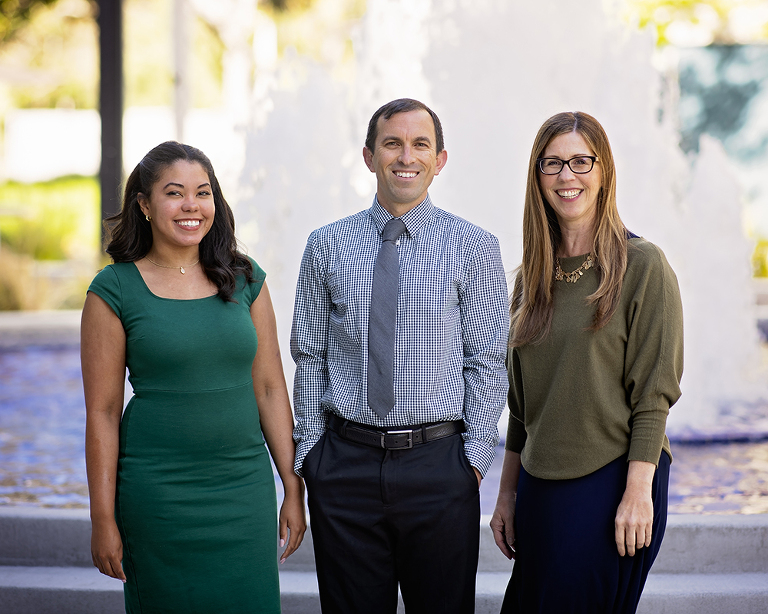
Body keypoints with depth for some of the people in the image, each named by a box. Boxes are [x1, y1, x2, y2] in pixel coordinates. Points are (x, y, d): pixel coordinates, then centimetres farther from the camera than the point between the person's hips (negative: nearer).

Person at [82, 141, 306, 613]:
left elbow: (270, 389, 7)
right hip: (157, 492, -3)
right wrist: (104, 519, -5)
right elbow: (102, 412, -4)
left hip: (245, 487, 3)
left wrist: (293, 488, 4)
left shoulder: (245, 280, 5)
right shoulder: (114, 290, -4)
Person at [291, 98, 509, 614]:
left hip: (438, 461, -1)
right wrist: (308, 453, 2)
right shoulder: (327, 246, 6)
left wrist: (475, 459, -6)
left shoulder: (475, 247, 1)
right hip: (345, 462, 1)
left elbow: (487, 363, 0)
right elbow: (309, 358, 7)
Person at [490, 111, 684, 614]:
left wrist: (638, 492, -16)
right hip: (542, 487, 6)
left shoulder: (642, 265, -7)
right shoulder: (533, 275, 10)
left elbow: (653, 393, -10)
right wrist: (508, 492, 12)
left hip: (613, 479, -5)